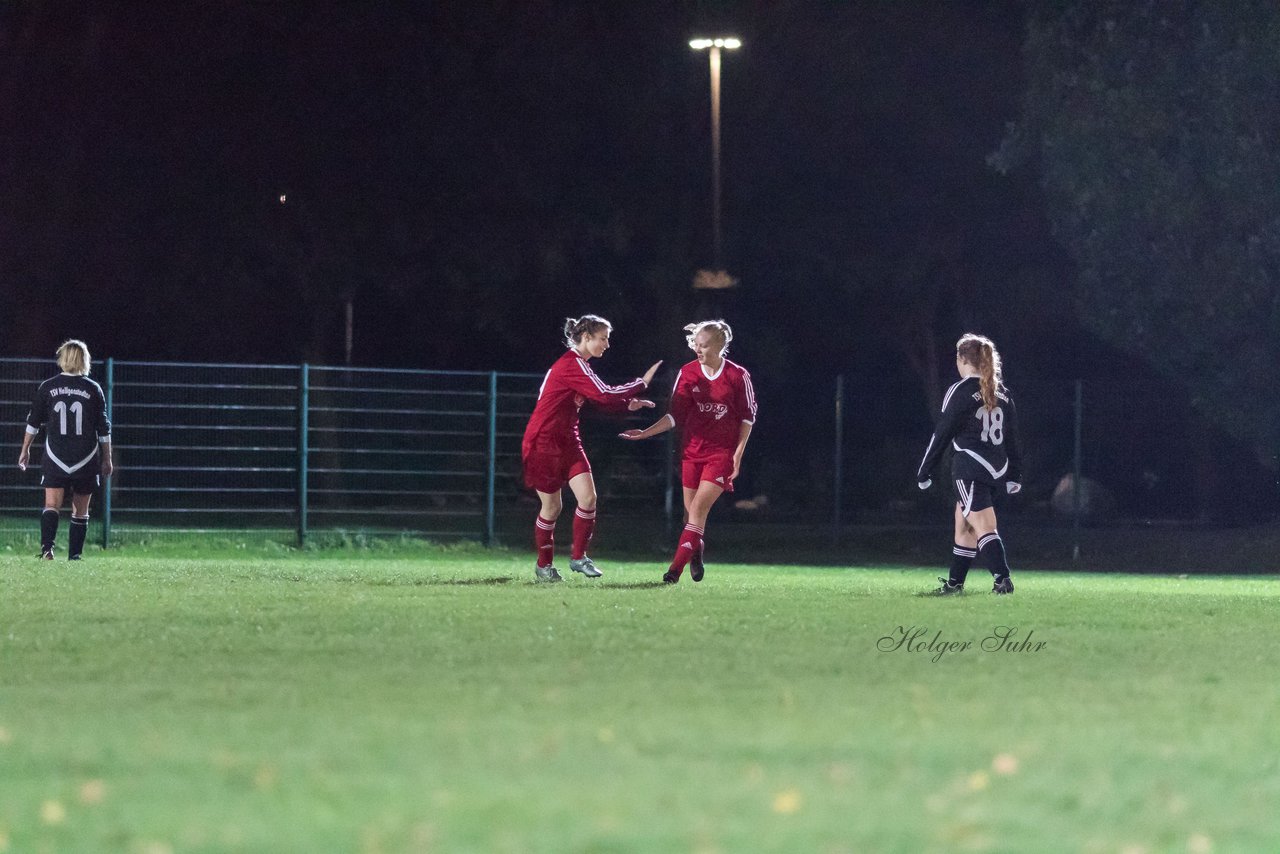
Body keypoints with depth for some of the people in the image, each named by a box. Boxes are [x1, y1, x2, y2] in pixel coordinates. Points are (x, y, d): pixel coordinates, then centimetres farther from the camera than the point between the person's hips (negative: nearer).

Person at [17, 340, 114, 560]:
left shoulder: (47, 387, 1)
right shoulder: (93, 389, -1)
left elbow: (33, 422, 7)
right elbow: (104, 429, 2)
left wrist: (25, 449, 19)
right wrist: (107, 459, 12)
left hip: (55, 459, 0)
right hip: (86, 460, 0)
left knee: (51, 506, -6)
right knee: (80, 511, 10)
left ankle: (46, 546, -28)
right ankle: (74, 556, 10)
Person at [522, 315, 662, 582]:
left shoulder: (577, 365, 10)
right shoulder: (572, 365, -20)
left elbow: (598, 399, 17)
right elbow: (605, 394, -26)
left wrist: (628, 404, 1)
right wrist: (642, 383, -18)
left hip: (566, 442, 8)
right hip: (543, 442, -8)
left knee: (588, 498, -7)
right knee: (552, 507, 2)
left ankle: (578, 557, 6)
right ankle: (543, 565, 18)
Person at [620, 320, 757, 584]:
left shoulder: (737, 376, -6)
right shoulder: (688, 373, 2)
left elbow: (748, 416, 1)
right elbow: (676, 414, 4)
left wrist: (738, 453, -4)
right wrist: (646, 433, -6)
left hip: (722, 453, -4)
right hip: (692, 451, 4)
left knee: (698, 508, -15)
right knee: (691, 511, 5)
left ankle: (676, 568, -18)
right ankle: (696, 555, 30)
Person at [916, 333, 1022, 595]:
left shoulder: (960, 391, -8)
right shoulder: (1000, 391, 12)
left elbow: (942, 433, -6)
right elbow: (1012, 435, 15)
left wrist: (924, 472, 1)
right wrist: (1014, 475, 20)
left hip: (971, 468, -7)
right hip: (997, 469, 7)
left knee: (984, 527, -12)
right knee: (963, 527, 17)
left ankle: (1003, 580, -25)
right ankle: (954, 583, 22)